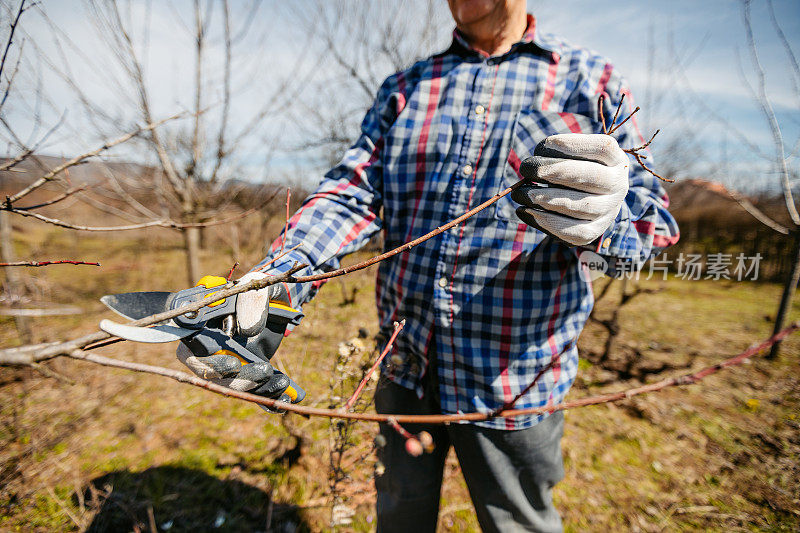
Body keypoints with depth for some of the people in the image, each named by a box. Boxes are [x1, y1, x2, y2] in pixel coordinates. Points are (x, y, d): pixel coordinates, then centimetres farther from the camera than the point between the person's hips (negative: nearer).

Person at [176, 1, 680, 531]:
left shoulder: (591, 80, 0)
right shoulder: (404, 89, 7)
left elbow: (652, 215, -5)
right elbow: (351, 194, -4)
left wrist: (599, 219, -31)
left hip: (512, 378, -2)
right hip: (406, 364, 3)